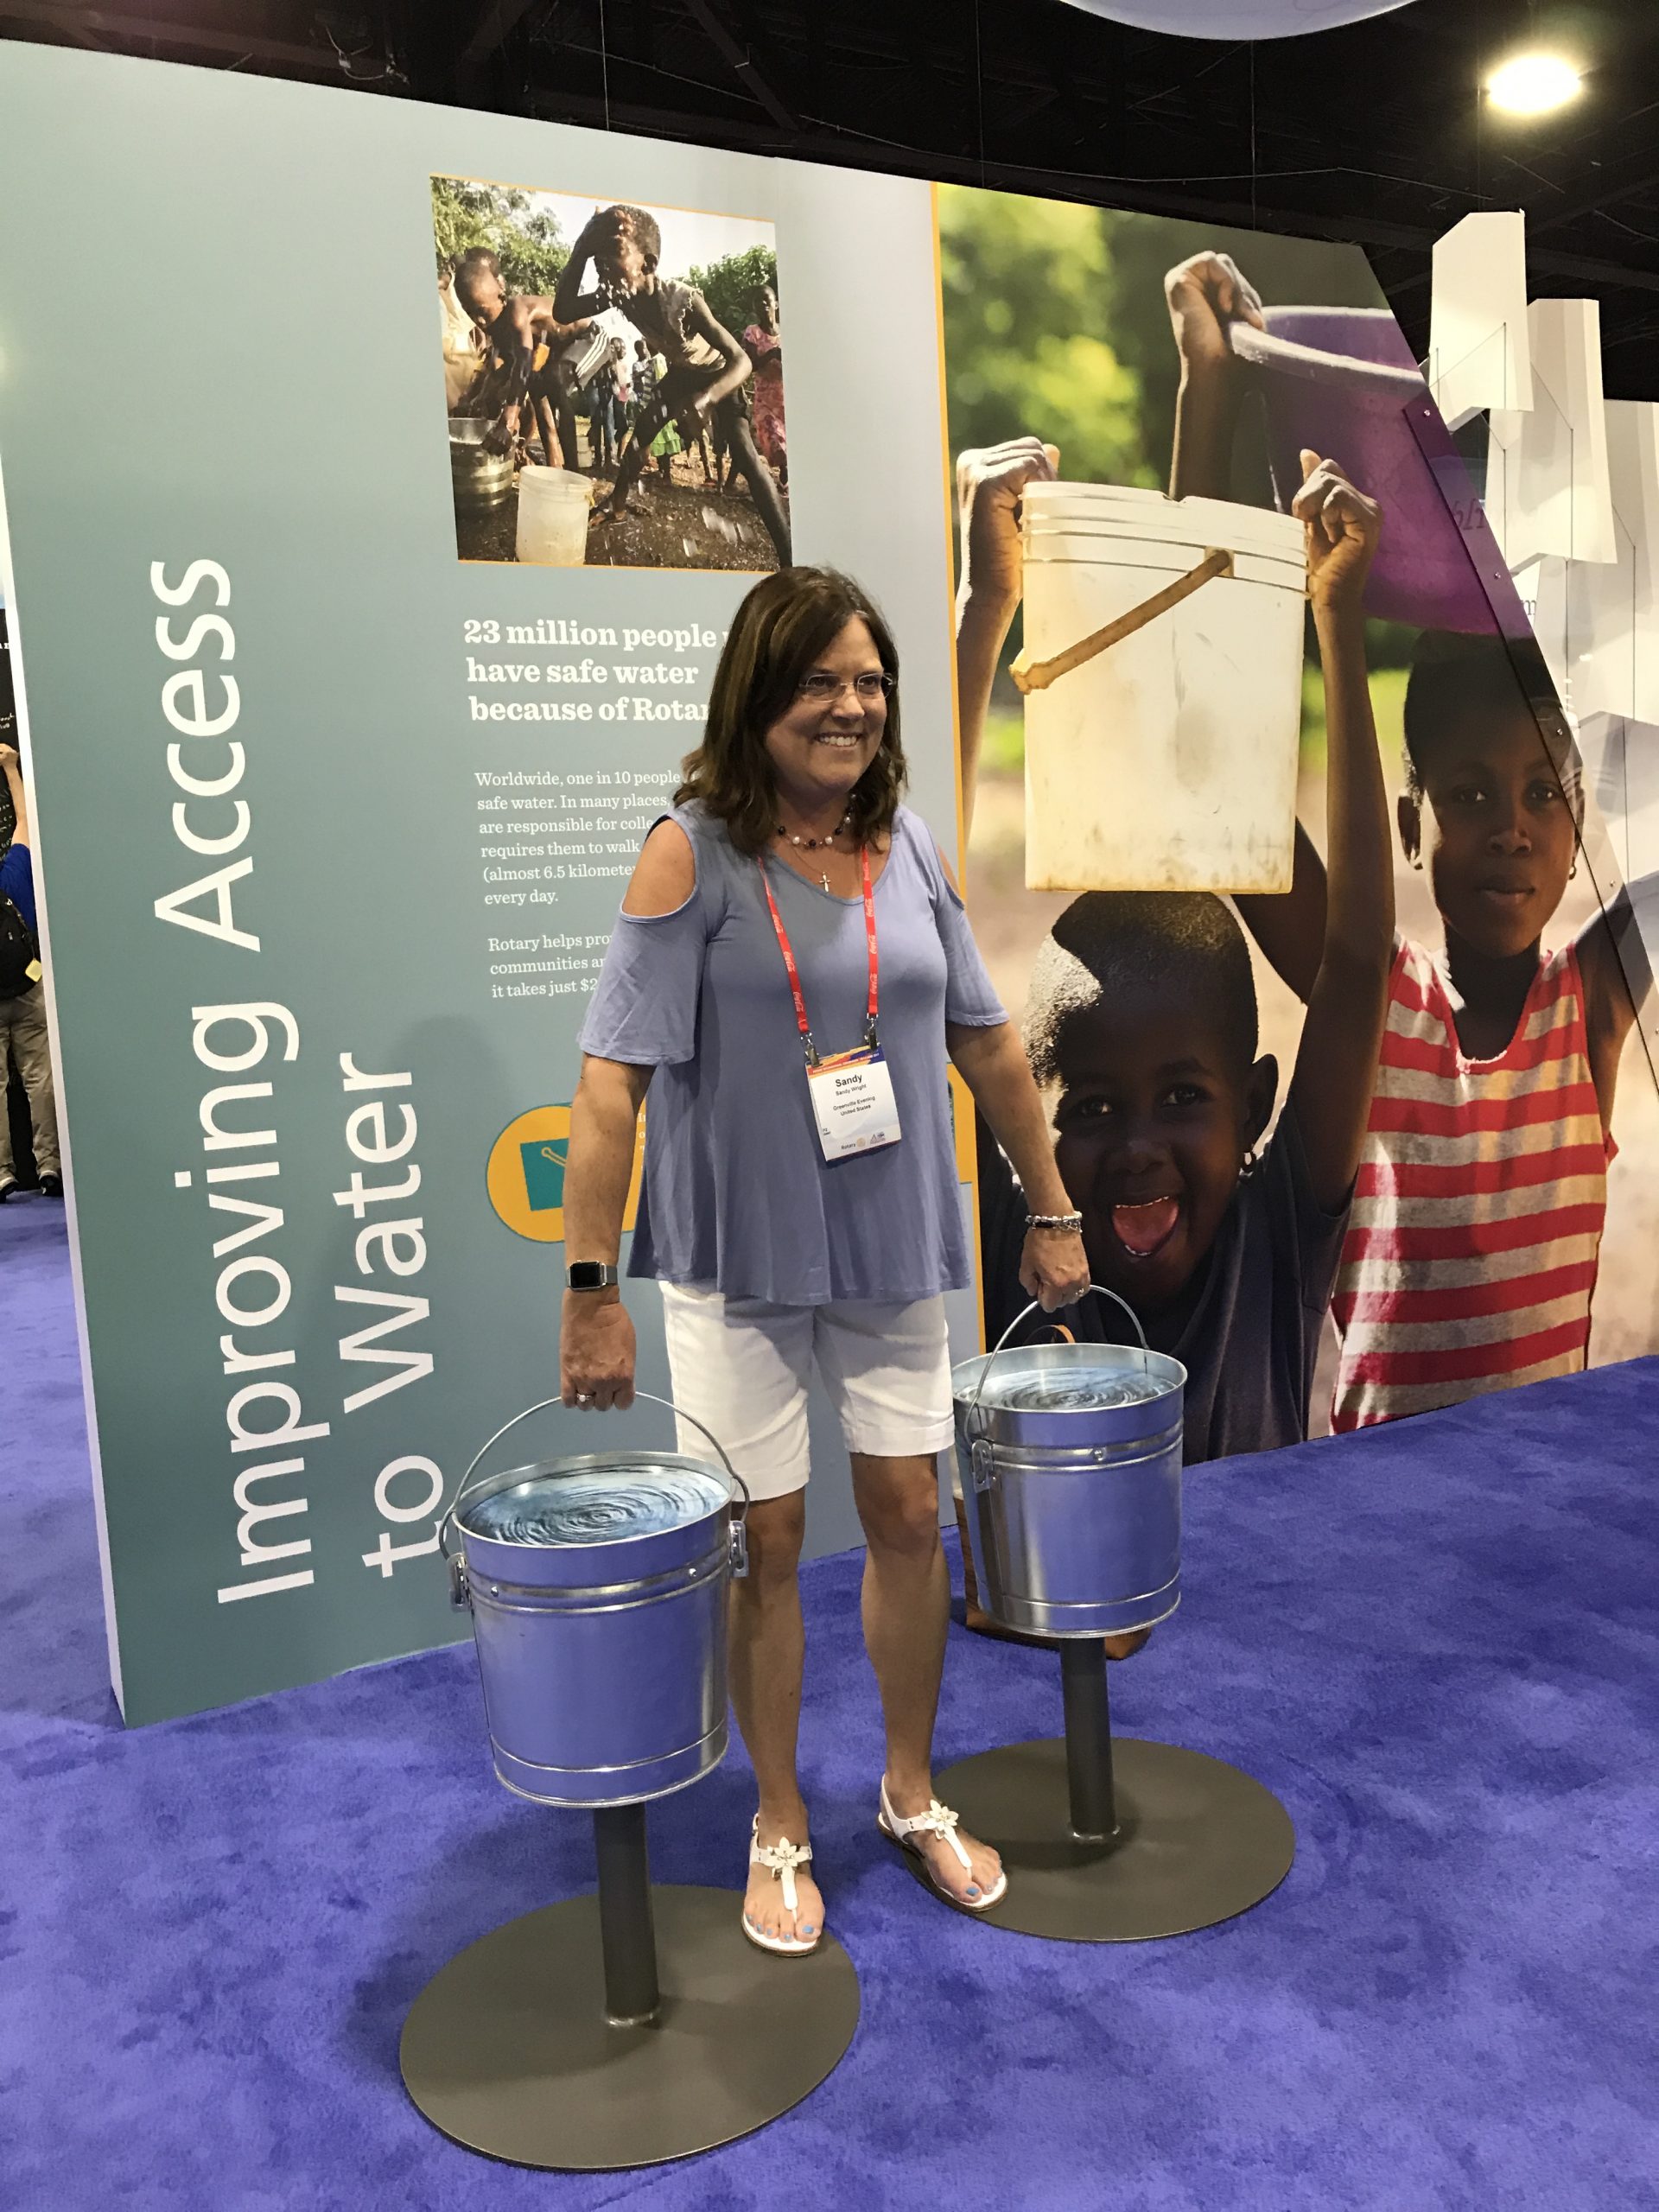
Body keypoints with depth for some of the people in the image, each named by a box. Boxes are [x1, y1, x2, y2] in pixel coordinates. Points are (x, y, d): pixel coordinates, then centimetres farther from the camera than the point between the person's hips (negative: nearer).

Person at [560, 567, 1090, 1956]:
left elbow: (986, 1041, 10)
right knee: (767, 1542, 7)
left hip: (897, 1252, 4)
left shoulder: (910, 848, 3)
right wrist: (591, 1290, -19)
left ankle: (912, 1791, 36)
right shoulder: (693, 853, -12)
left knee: (908, 1518, 12)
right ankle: (781, 1829, 30)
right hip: (739, 1263, -4)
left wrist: (1052, 1212, 12)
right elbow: (615, 1077, -16)